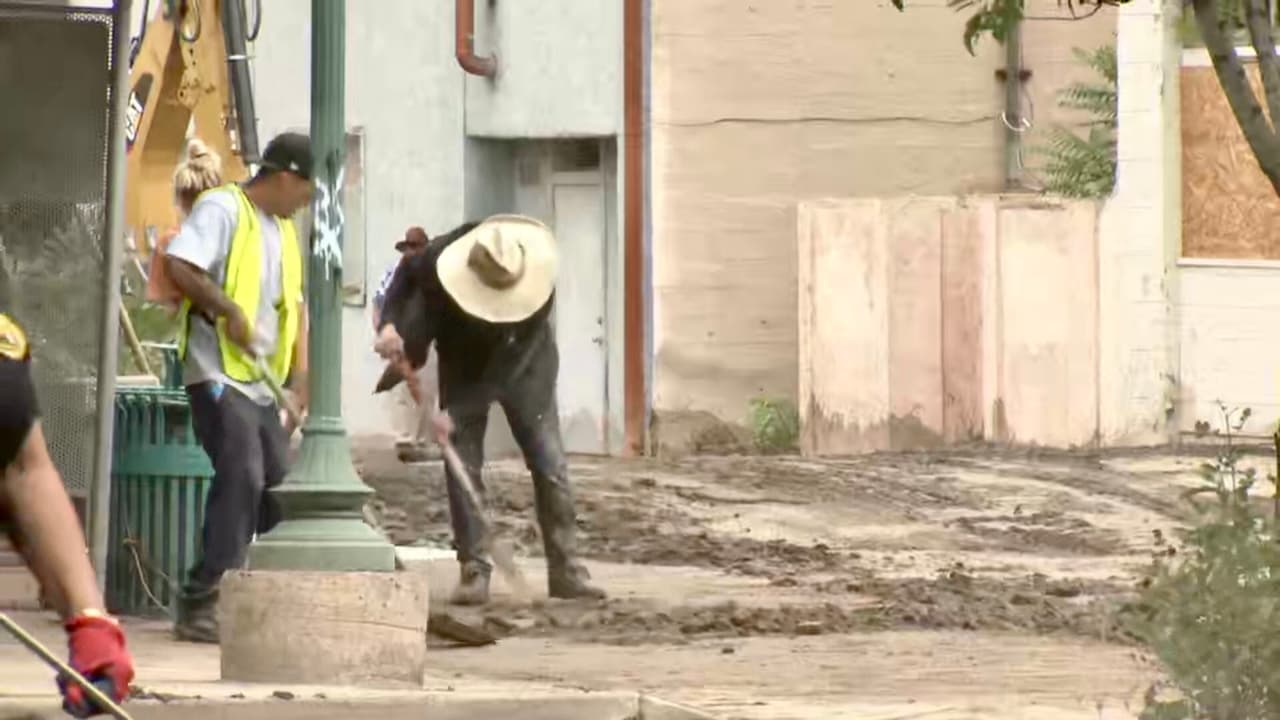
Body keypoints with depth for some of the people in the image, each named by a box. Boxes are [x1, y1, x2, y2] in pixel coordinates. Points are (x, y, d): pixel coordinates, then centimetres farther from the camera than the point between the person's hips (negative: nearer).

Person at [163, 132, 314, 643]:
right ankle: (202, 605, -17)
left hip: (260, 382, 9)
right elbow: (180, 267, -20)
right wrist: (229, 309, -20)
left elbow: (293, 303, 22)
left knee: (277, 481, 6)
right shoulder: (222, 209, -8)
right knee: (241, 476, -18)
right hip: (218, 372, -9)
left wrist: (299, 371, 11)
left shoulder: (283, 229, 19)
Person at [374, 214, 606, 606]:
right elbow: (405, 278, -7)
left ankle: (565, 569, 1)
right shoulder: (442, 258, -31)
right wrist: (390, 326, -24)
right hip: (463, 365, 1)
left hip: (523, 366, -1)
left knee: (550, 466, -5)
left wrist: (458, 413, -37)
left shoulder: (536, 290, -35)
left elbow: (506, 369, -33)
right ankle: (473, 570, -4)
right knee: (462, 467, -7)